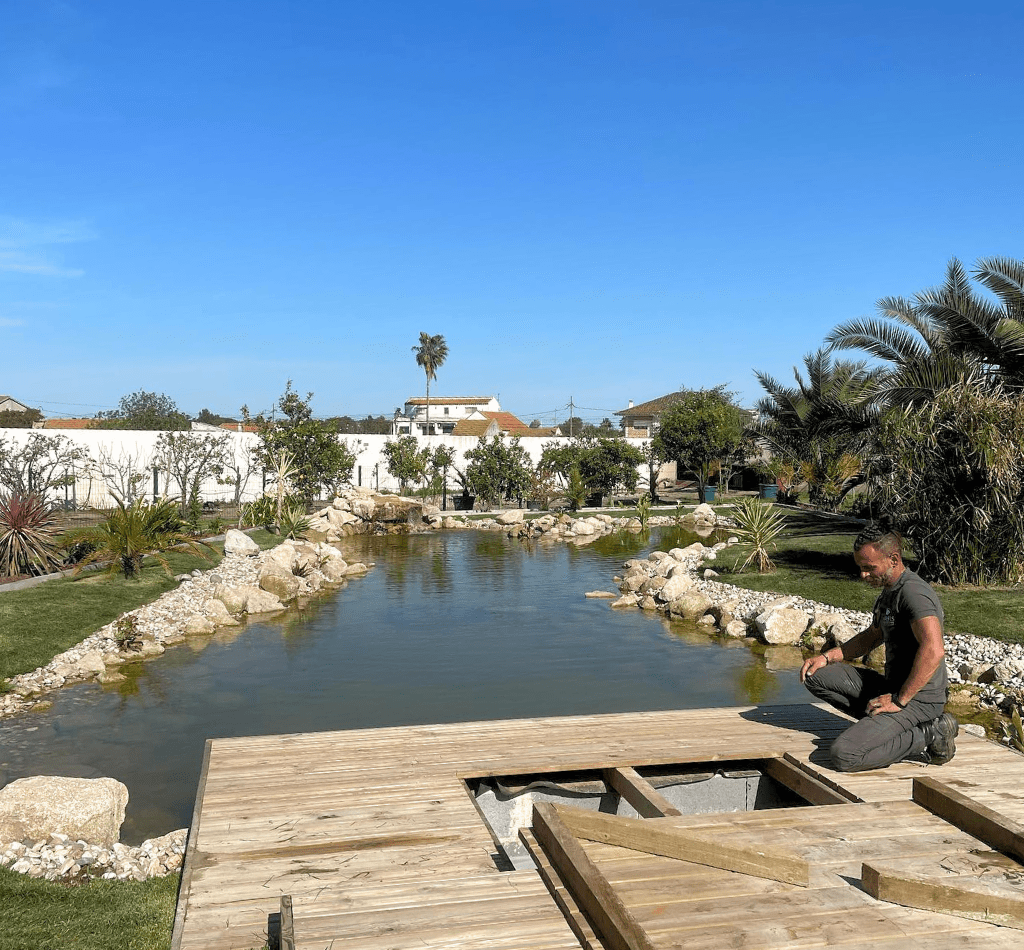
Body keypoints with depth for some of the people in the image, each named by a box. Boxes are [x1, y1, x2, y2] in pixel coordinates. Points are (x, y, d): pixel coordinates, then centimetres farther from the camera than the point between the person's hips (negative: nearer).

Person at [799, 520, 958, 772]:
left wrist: (899, 700, -25)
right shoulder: (889, 592, 13)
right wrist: (826, 657, 15)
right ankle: (884, 724, 2)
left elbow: (934, 650, -33)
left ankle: (929, 735, -6)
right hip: (892, 686, 10)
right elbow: (872, 636, 28)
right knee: (815, 676, 4)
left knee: (844, 756, -23)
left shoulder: (913, 593, -20)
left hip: (917, 699, -10)